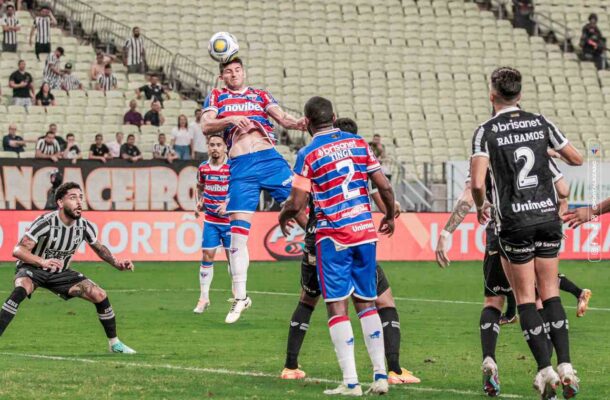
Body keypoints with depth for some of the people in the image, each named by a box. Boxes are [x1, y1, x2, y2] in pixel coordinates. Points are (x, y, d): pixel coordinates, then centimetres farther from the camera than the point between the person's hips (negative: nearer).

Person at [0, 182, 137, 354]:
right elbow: (18, 250, -32)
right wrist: (43, 262, -49)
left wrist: (117, 263, -6)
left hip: (61, 272, 5)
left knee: (100, 295, -7)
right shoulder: (45, 223, -27)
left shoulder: (85, 226, -10)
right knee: (20, 290, -38)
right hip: (32, 269, -5)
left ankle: (114, 343, 11)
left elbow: (99, 248, 12)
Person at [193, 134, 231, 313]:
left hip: (229, 219, -3)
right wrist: (199, 201, 3)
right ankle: (204, 298, 10)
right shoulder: (203, 168, 3)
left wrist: (228, 204, -20)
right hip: (210, 220, 4)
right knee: (207, 257, 2)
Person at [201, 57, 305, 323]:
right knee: (238, 231, -4)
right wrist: (230, 120, -14)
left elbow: (282, 118, 6)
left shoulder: (260, 96, 18)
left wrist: (297, 123, -15)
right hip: (241, 167, -1)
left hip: (270, 159, 1)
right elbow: (206, 127, 3)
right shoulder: (216, 97, 17)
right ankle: (240, 296, 3)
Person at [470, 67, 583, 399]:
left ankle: (546, 369, -1)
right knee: (550, 293, 11)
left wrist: (480, 207, 4)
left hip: (513, 222, -3)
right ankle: (565, 366, 1)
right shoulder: (540, 123, 3)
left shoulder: (486, 132, -8)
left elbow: (477, 183, -17)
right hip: (548, 215, 3)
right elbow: (576, 159, 11)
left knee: (525, 297, 5)